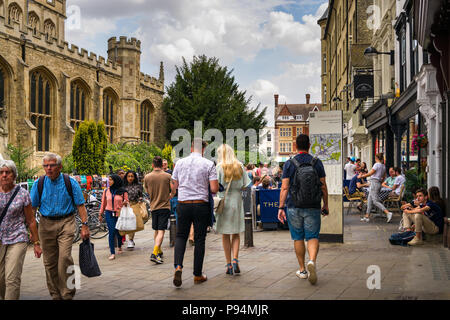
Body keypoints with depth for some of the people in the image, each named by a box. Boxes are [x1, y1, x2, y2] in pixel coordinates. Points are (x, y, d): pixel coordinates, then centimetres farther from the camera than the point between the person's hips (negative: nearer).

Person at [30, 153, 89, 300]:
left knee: (65, 257, -16)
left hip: (66, 223, -2)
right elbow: (32, 208, 6)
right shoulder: (38, 184, 1)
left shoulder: (70, 182, -3)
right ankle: (55, 294, 20)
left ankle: (68, 293, -4)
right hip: (46, 224, 3)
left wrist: (84, 225, -5)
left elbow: (80, 205, 0)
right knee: (49, 261, 6)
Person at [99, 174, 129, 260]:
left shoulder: (123, 191, -2)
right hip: (109, 214, 1)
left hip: (119, 214, -1)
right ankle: (112, 253, -7)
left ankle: (119, 247, 41)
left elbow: (127, 202, 6)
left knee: (119, 232, 9)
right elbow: (103, 203, 13)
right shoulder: (106, 191, 5)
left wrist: (125, 203, -18)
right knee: (112, 232, -9)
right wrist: (100, 214, 15)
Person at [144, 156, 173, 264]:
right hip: (164, 207, -3)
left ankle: (159, 251, 29)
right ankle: (154, 253, -19)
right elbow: (173, 192, 2)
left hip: (153, 207, 4)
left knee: (156, 231, 17)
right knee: (161, 231, -6)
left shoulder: (147, 177, -1)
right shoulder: (168, 176, -8)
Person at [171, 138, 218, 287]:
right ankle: (198, 275, 13)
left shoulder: (180, 163, 4)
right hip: (201, 205, -2)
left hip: (183, 204, 2)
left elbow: (174, 187, 9)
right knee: (199, 239, 7)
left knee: (181, 236, 13)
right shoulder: (209, 164, -5)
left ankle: (178, 266, -9)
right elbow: (214, 189, -9)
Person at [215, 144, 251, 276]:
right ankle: (235, 260, -2)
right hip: (237, 201, 2)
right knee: (236, 234, 13)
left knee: (225, 235, 8)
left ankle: (229, 265, 10)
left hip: (223, 202, -2)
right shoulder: (240, 167, 1)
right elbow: (244, 186, 1)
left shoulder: (219, 167, -7)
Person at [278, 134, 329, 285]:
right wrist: (326, 205, 12)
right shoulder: (317, 162, 1)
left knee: (298, 238, 12)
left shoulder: (289, 163, -2)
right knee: (312, 237, 4)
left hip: (294, 206, 0)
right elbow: (323, 186, 2)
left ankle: (302, 270, 20)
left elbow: (284, 187, -6)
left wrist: (281, 207, -4)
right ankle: (312, 261, -23)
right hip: (313, 207, 0)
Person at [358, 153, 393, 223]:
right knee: (369, 200, 10)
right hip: (379, 183, 9)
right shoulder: (383, 166, 15)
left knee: (375, 201, -10)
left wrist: (361, 176, -4)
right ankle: (366, 216, 11)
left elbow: (370, 173, -12)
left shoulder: (377, 164, -10)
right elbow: (383, 177, 20)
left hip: (374, 182, -9)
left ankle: (388, 213, -19)